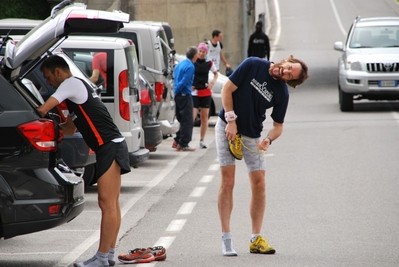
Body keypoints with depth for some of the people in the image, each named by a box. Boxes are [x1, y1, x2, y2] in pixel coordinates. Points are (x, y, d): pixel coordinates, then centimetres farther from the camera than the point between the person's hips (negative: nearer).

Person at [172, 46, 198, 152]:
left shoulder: (180, 64, 14)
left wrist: (175, 92, 13)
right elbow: (183, 82, -20)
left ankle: (177, 141, 18)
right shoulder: (190, 66, -14)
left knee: (183, 120, 18)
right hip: (185, 95, -9)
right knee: (187, 122, -3)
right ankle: (183, 144, -2)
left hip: (178, 95, 9)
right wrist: (176, 91, -10)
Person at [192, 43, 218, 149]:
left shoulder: (209, 63, 3)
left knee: (204, 117, 5)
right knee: (192, 116, -14)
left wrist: (212, 82, 1)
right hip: (194, 92, -3)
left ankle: (202, 140, 12)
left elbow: (216, 73, 18)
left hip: (206, 92, 3)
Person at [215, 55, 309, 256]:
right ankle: (226, 238, -6)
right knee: (228, 181, -9)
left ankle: (255, 239, 6)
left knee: (259, 184, -2)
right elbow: (227, 90, -10)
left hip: (252, 136, 3)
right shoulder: (252, 65, -15)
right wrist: (231, 120, -16)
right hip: (227, 127, -3)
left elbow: (278, 126, -2)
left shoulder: (282, 93, -8)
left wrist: (268, 139, -24)